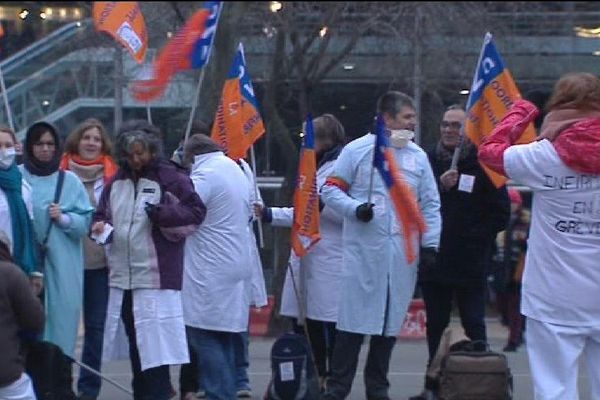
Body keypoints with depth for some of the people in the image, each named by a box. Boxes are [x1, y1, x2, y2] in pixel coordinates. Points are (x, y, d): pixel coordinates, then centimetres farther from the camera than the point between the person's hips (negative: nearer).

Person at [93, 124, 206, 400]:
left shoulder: (170, 178, -3)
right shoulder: (116, 183, 14)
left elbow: (196, 212, -6)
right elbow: (102, 213, 25)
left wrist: (163, 213, -18)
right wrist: (100, 226, 2)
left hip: (156, 276, -6)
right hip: (122, 274, 6)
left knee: (154, 339, -9)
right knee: (134, 339, 14)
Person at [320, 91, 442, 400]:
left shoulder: (418, 156, 11)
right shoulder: (358, 150, 0)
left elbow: (430, 204, 13)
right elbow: (330, 190, 1)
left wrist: (430, 243, 4)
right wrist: (355, 209, -15)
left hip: (403, 253, 4)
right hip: (363, 250, -4)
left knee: (391, 320, 8)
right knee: (354, 318, -4)